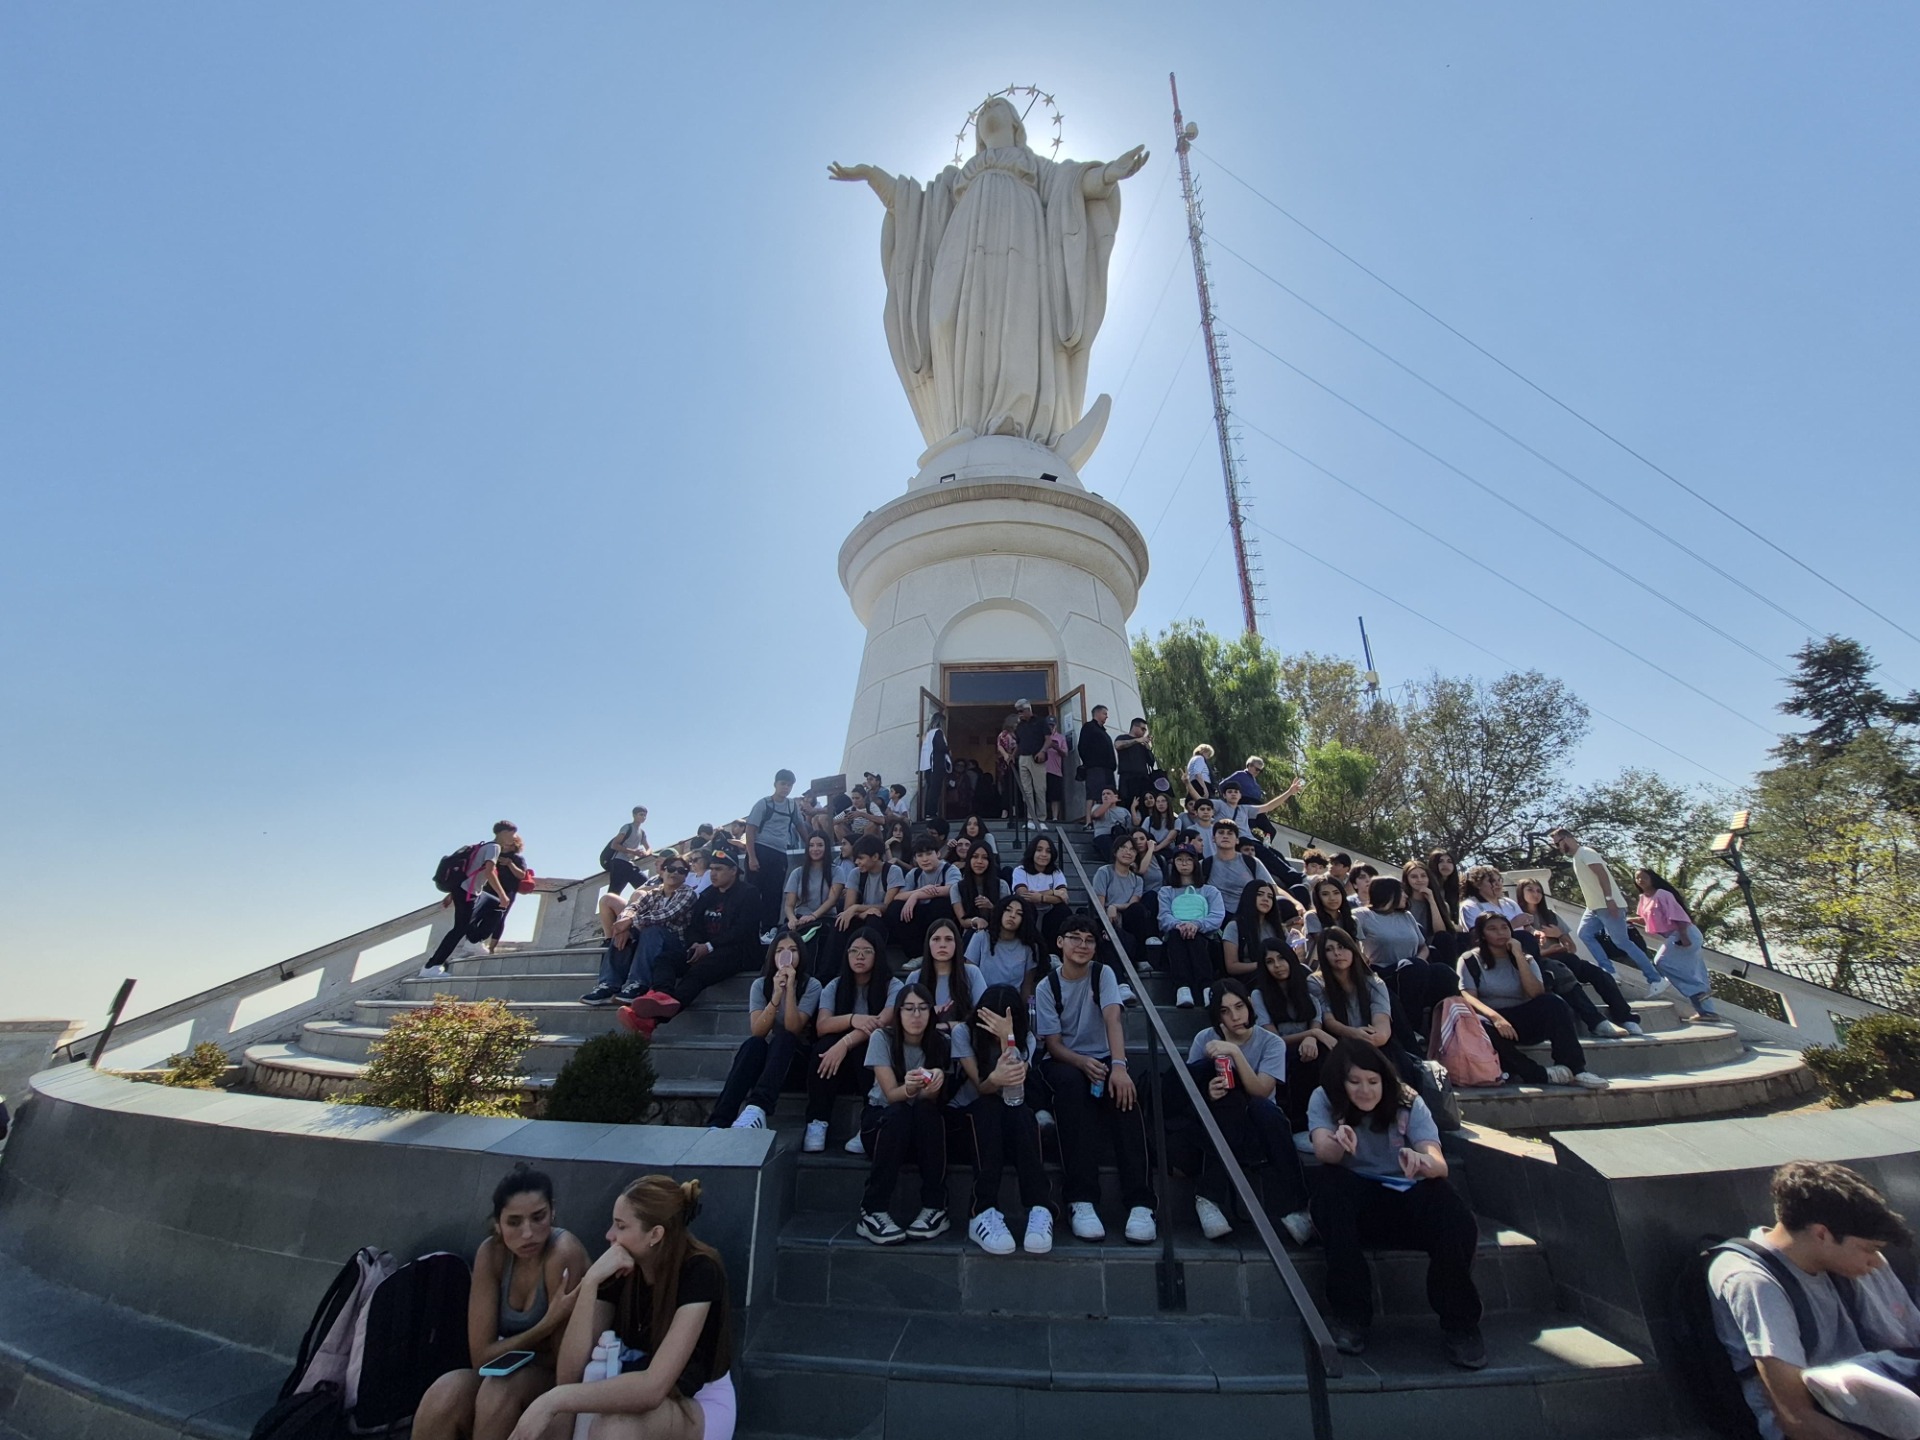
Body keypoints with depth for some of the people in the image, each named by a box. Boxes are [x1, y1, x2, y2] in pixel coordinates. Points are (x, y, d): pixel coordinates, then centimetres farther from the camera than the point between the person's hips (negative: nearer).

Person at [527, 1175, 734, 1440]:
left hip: (703, 1406, -5)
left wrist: (554, 1400, -37)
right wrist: (591, 1281, -28)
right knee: (555, 1417, -22)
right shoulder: (619, 1270, -10)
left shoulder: (698, 1272, -28)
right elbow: (570, 1374, -18)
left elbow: (654, 1387, -35)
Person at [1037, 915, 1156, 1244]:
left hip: (1103, 1059, 1)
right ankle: (1081, 1201, -39)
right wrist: (1083, 1063, -29)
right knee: (1072, 1082, -37)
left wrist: (1118, 1066, -37)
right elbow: (1053, 1044, -8)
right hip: (1065, 1062, -1)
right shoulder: (1046, 987, -3)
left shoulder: (1103, 973, -2)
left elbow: (1113, 1019, -20)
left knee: (1124, 1090, -34)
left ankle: (1139, 1202, -35)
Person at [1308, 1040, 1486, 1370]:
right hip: (1356, 1203, 0)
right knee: (1328, 1181, -35)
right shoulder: (1324, 1101, -5)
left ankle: (1459, 1324, -5)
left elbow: (1439, 1164, -16)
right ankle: (1349, 1316, -23)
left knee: (1458, 1224, -32)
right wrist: (1338, 1141, -48)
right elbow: (1322, 1152, -22)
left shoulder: (1408, 1103, -4)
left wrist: (1423, 1161, -42)